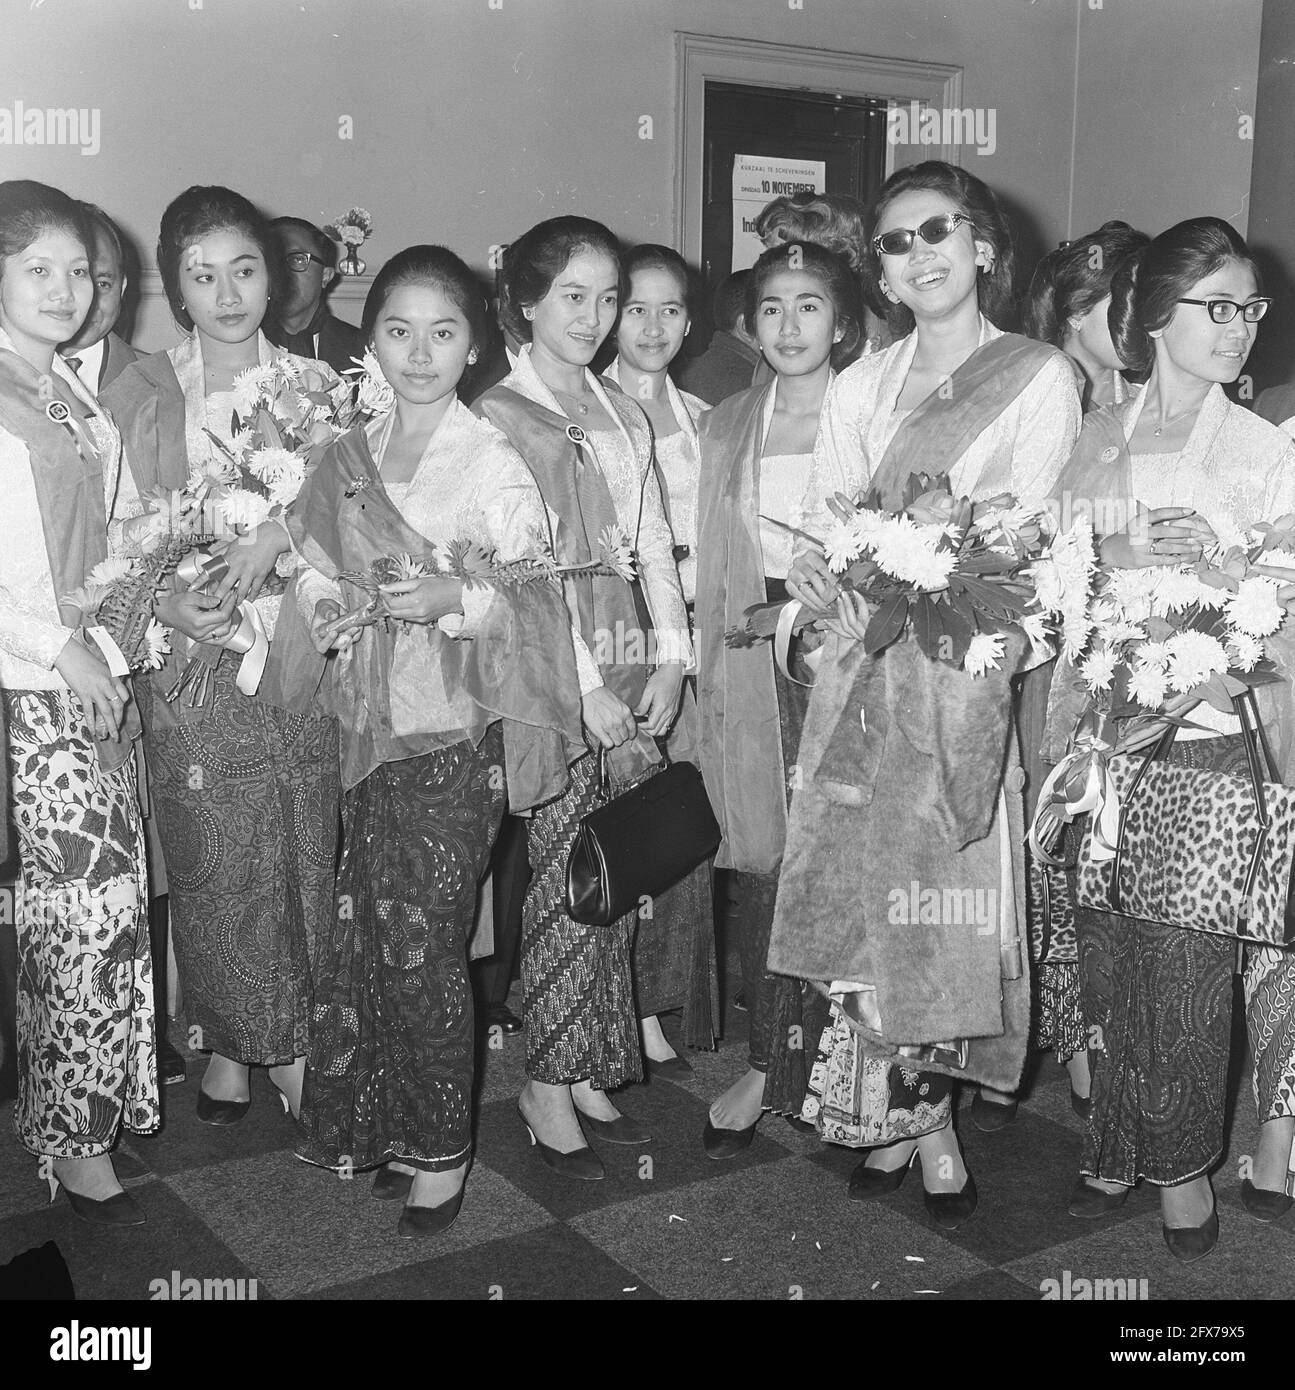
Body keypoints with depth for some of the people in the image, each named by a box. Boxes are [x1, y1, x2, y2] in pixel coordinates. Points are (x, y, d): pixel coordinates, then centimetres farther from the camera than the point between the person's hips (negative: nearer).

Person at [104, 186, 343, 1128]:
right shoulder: (143, 394, 3)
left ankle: (296, 1036, 22)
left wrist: (281, 530, -19)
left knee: (307, 855, 5)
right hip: (194, 660, -1)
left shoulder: (316, 384, 8)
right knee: (214, 863, 3)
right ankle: (232, 1040, 21)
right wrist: (167, 600, -18)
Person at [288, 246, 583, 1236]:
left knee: (425, 946, -1)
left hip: (456, 729, -5)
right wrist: (327, 608, -4)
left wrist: (456, 597, -26)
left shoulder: (495, 461, -6)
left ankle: (440, 1151, 16)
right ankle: (390, 1128, 27)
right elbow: (315, 566, 17)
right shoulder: (347, 458, 10)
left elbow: (535, 600, -9)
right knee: (370, 937, 9)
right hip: (370, 725, 5)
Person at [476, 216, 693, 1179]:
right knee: (565, 883, -4)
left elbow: (654, 546, 13)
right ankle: (547, 1085, 9)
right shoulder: (499, 415, -3)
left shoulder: (624, 414, 17)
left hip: (631, 672, 6)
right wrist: (589, 689, -13)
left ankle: (588, 1069, 19)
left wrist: (670, 660, 1)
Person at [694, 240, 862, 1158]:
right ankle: (766, 1067, 13)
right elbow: (713, 566, 16)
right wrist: (710, 672, 10)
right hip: (752, 661, 3)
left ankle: (821, 1063, 8)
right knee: (757, 861, 2)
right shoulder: (725, 428, 15)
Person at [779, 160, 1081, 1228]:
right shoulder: (861, 385, 16)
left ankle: (916, 1109, 15)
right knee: (860, 888, 2)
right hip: (861, 663, 4)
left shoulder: (1041, 377, 2)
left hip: (963, 668, -3)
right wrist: (823, 574, -14)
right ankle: (916, 1121, 16)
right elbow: (821, 530, 8)